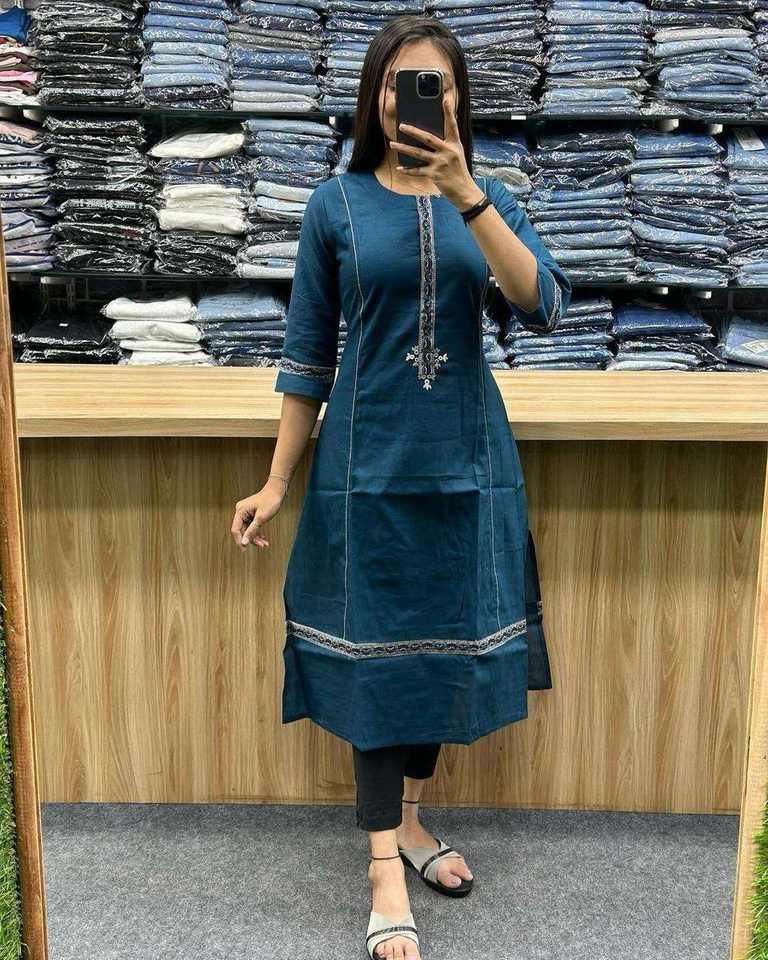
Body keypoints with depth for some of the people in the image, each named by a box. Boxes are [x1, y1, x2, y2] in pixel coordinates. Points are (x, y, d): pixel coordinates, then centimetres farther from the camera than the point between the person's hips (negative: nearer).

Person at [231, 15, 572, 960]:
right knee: (375, 654, 2)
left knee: (444, 644, 13)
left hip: (465, 460, 3)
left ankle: (410, 818, 33)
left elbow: (543, 305, -14)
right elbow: (308, 353, 1)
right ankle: (386, 868, 13)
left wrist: (465, 191, -24)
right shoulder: (337, 204, -1)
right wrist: (276, 481, -2)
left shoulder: (487, 200, 4)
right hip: (368, 460, -2)